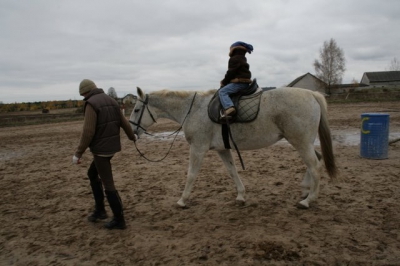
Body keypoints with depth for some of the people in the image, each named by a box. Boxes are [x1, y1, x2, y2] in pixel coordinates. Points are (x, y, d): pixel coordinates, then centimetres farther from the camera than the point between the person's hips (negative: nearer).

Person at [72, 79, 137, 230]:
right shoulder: (111, 101, 9)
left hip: (101, 149, -9)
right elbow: (124, 122, 17)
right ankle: (99, 209, 28)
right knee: (92, 173, 25)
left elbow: (88, 132, -21)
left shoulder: (91, 104, -15)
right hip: (112, 146, 9)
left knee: (108, 184, 0)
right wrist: (132, 137, 34)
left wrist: (78, 153, -14)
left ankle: (119, 220, 9)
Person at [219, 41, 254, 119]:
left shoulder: (234, 59, -7)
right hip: (245, 82, 11)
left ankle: (229, 108, -37)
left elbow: (231, 72, -12)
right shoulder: (243, 59, 24)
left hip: (239, 82, -11)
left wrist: (224, 82, 0)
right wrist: (226, 81, 23)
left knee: (222, 91, -17)